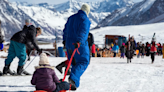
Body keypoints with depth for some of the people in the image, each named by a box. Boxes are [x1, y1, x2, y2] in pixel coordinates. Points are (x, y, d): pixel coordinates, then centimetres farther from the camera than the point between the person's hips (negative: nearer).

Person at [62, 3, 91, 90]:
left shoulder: (71, 18, 15)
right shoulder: (85, 20, -8)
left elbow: (65, 30, 21)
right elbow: (82, 32, -22)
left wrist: (65, 40, 31)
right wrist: (79, 42, -30)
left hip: (69, 44, 7)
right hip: (80, 45, -7)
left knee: (74, 63, 14)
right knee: (83, 62, 0)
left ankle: (73, 84, 12)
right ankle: (73, 78, -21)